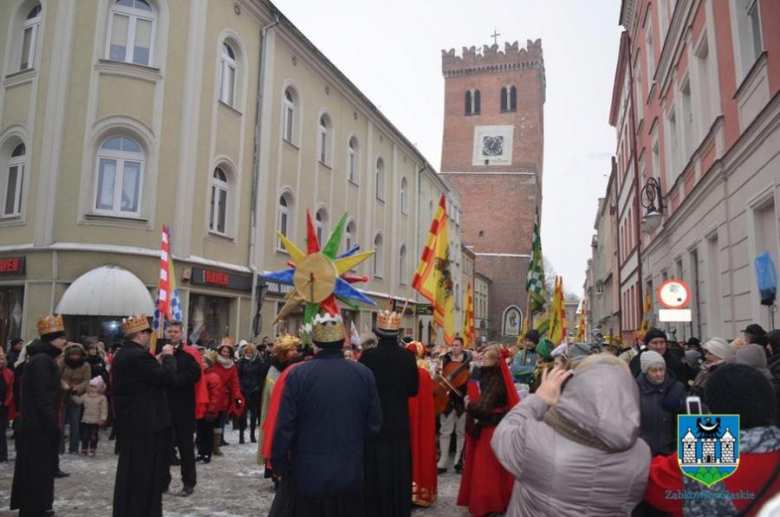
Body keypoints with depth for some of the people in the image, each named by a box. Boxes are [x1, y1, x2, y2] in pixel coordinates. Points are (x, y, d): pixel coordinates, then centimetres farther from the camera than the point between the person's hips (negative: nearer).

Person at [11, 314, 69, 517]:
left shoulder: (43, 358, 13)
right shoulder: (42, 360, -19)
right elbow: (42, 396, -24)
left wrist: (52, 423, 20)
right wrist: (53, 424, -22)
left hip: (37, 423, 10)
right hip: (40, 425, -10)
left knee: (36, 468, 16)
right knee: (37, 468, -2)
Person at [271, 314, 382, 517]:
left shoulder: (298, 374, -14)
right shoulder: (364, 374, -6)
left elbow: (285, 426, -11)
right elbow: (374, 424, -2)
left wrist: (279, 464, 2)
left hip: (308, 477, -2)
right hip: (351, 476, 2)